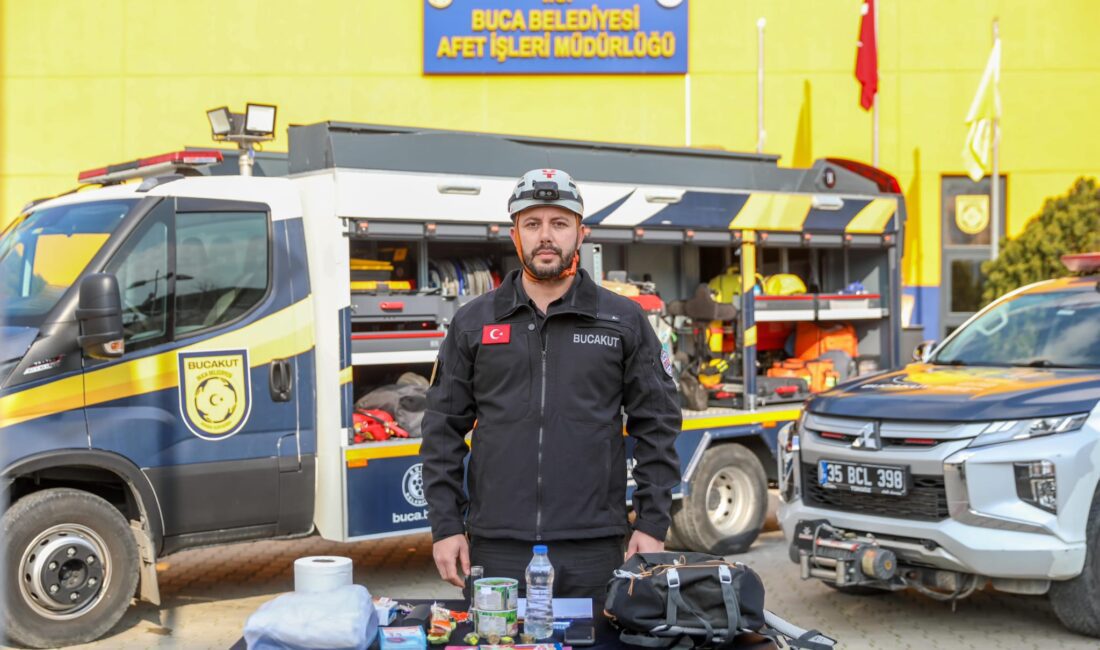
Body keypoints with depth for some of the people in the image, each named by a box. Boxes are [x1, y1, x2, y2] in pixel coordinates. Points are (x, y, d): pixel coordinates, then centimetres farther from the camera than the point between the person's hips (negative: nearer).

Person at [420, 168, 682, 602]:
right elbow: (443, 430, 8)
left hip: (593, 550, 0)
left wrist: (652, 525, -1)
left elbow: (656, 426, 6)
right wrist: (445, 527, 1)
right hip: (497, 550, 1)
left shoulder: (624, 321, 6)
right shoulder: (473, 322, 8)